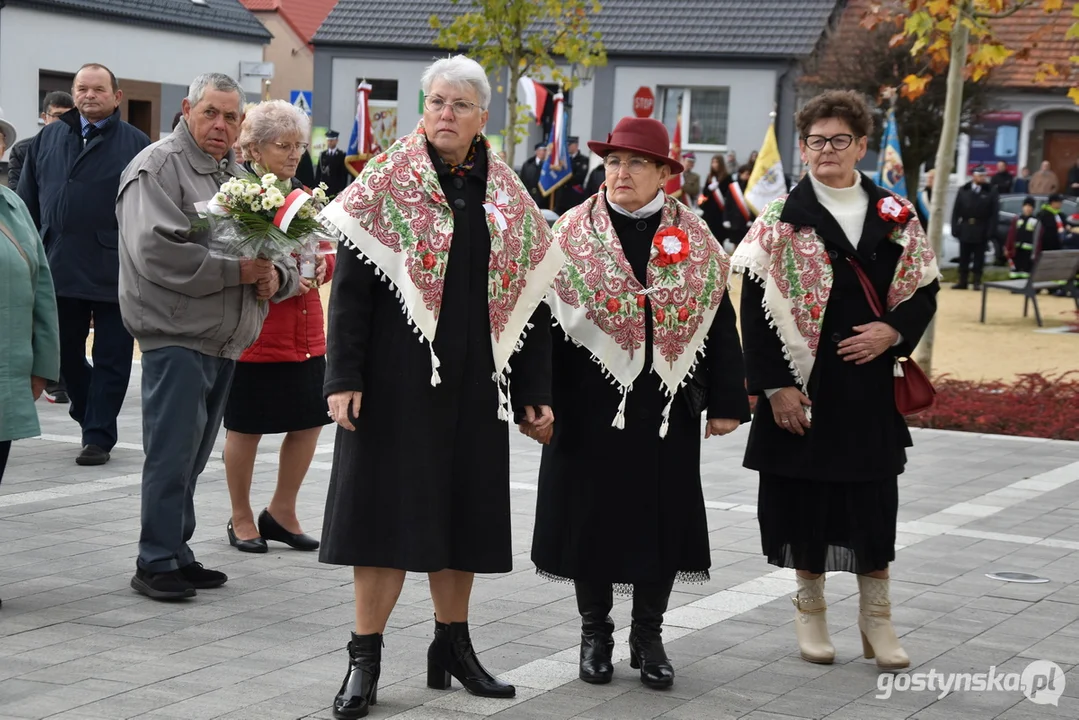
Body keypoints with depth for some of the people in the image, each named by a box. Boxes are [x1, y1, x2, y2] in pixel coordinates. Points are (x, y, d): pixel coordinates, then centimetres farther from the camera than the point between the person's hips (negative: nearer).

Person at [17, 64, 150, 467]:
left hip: (114, 275, -4)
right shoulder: (48, 139, 11)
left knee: (111, 358, 3)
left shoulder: (136, 145, 0)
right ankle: (92, 416, 31)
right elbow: (27, 202, 12)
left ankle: (98, 436, 11)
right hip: (59, 269, 4)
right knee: (65, 354, 12)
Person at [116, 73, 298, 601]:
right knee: (172, 454, -7)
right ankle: (155, 563, 0)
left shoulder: (237, 176, 20)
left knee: (191, 457, 13)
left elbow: (280, 253, 21)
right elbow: (156, 251, -19)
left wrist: (276, 276, -3)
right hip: (176, 336, -8)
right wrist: (236, 270, -19)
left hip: (226, 341, 8)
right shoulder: (157, 168, -6)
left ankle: (176, 552, 21)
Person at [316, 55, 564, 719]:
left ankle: (454, 646, 23)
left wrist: (536, 389, 6)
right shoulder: (387, 183, -2)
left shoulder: (508, 198, 8)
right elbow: (350, 286, -6)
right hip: (397, 381, -3)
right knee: (389, 509, -2)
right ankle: (366, 659, 7)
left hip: (474, 385, 4)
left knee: (462, 510, 10)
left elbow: (529, 293, 10)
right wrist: (344, 377, -14)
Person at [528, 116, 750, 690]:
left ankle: (648, 636, 22)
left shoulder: (697, 243, 4)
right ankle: (594, 633, 22)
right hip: (591, 404, -1)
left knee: (663, 517, 6)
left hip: (668, 406, 1)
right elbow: (543, 321, -2)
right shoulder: (572, 236, 0)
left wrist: (726, 402, 2)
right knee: (592, 515, 6)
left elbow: (719, 324, 5)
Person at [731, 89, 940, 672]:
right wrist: (775, 386, -12)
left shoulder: (896, 217, 6)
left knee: (874, 500, 4)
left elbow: (924, 290, 10)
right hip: (803, 384, -2)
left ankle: (876, 618, 16)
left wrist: (892, 332, -10)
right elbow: (757, 308, -5)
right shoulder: (782, 219, -2)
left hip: (871, 385, 2)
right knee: (805, 495, 5)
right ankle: (810, 607, 22)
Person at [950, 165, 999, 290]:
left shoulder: (991, 192, -1)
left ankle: (977, 282, 9)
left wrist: (991, 231, -11)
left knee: (979, 258, 3)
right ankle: (962, 281, 13)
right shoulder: (963, 190, 6)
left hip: (981, 231, -2)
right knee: (964, 258, 6)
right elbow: (956, 211, 5)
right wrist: (955, 228, -3)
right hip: (965, 229, 2)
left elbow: (994, 213, -4)